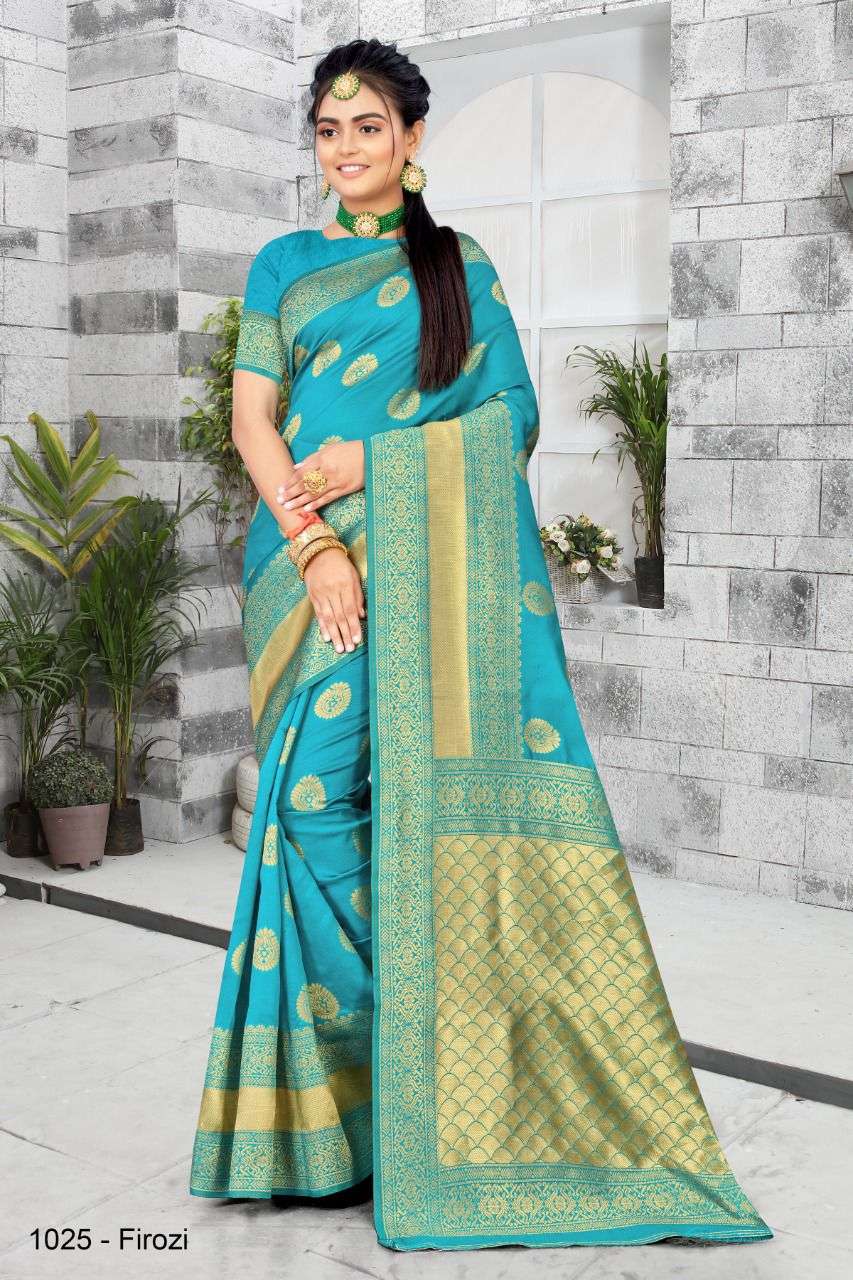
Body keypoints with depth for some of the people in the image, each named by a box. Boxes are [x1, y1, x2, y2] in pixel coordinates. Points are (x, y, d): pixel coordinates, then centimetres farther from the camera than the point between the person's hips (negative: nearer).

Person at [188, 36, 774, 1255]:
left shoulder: (463, 266, 15)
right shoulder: (282, 265, 17)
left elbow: (512, 415, 4)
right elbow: (253, 422, 6)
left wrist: (371, 459, -8)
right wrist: (311, 544, -10)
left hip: (438, 559, -1)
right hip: (312, 549, 1)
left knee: (435, 787, -8)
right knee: (321, 790, -9)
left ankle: (448, 1086, 3)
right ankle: (360, 1076, 4)